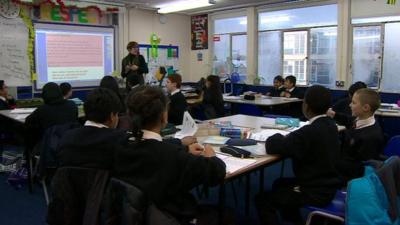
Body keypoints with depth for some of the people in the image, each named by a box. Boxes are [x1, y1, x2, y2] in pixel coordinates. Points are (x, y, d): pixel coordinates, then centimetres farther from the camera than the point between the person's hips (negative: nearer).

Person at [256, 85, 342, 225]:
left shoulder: (309, 131, -28)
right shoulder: (331, 125, -1)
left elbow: (271, 147, -22)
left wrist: (280, 137, -2)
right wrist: (287, 139, -3)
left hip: (316, 192, -9)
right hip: (328, 185, 9)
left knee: (262, 200, -1)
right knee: (280, 184, 27)